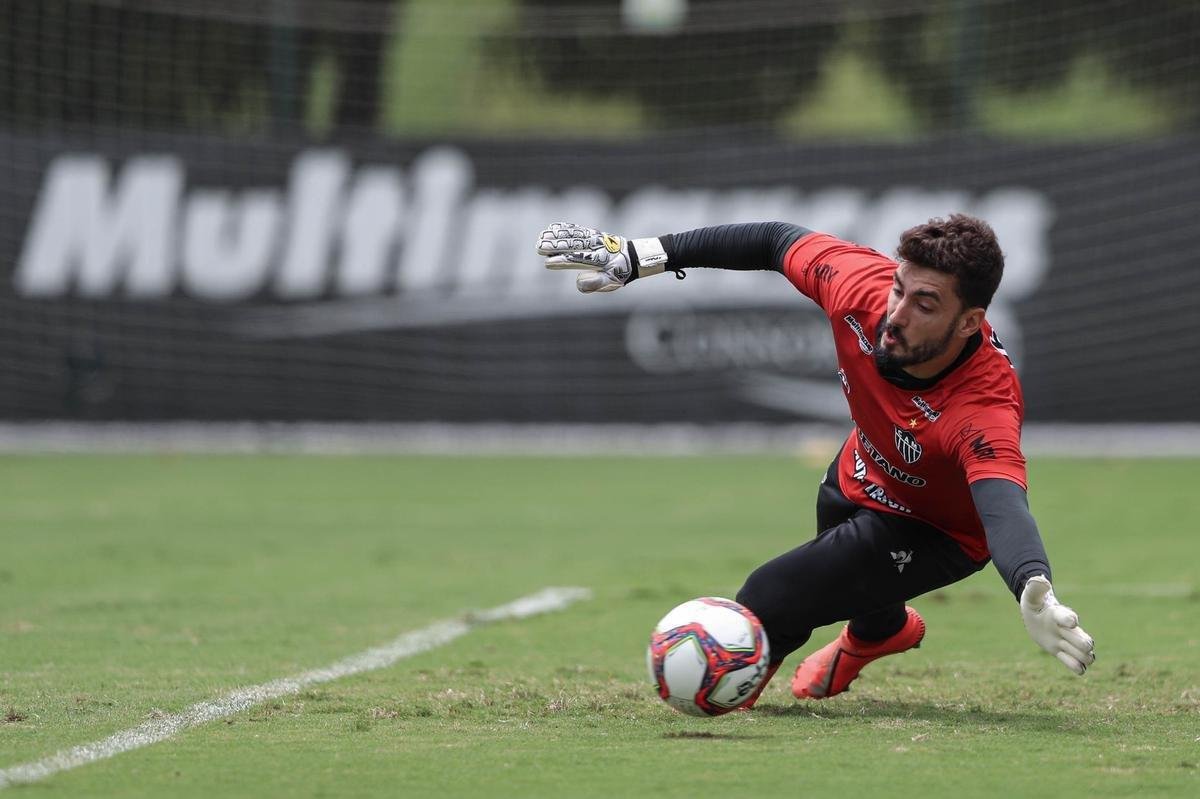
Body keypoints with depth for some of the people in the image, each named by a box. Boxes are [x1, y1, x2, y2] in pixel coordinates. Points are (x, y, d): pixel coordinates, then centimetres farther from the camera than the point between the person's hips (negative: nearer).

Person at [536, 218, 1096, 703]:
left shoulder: (985, 407, -45)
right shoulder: (862, 283, -31)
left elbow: (1003, 505, -60)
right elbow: (779, 241, -12)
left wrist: (1034, 592, -82)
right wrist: (639, 257, -7)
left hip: (938, 532, -6)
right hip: (858, 478, 6)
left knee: (767, 602, -13)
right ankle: (884, 628, 68)